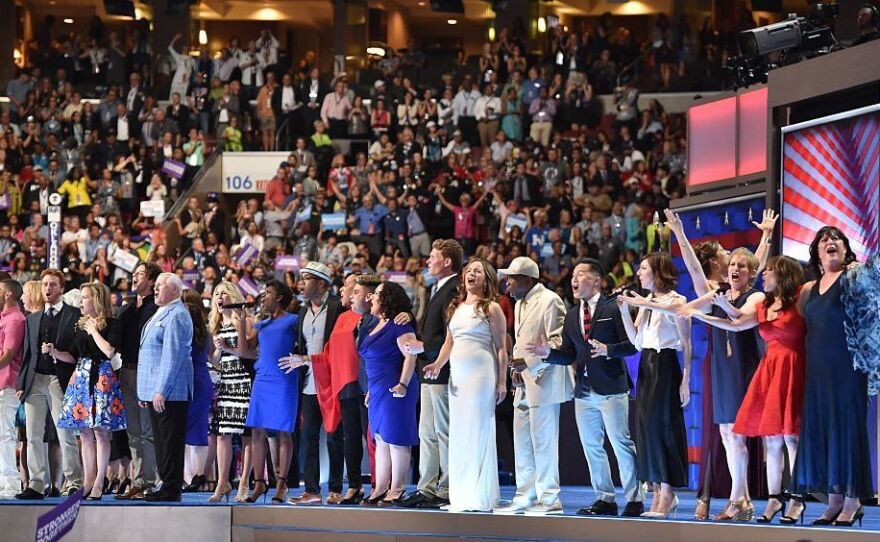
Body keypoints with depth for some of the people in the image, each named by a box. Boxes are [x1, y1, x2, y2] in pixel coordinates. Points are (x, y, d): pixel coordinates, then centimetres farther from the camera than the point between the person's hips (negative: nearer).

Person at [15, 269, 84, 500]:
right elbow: (27, 353, 16)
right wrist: (21, 383, 10)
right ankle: (35, 485, 8)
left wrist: (55, 352, -16)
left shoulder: (74, 315, 2)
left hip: (60, 381, -5)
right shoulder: (33, 319, 17)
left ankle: (74, 483, -1)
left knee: (66, 435, -5)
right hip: (34, 381, 5)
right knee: (33, 436, 4)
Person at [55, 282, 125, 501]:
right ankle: (88, 481, 10)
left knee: (101, 432, -5)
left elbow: (109, 351, -18)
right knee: (85, 435, 6)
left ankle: (99, 483, -2)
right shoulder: (80, 325, 14)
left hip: (101, 378, -7)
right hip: (81, 378, 7)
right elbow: (73, 357, 17)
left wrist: (93, 330, -9)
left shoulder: (110, 324, -5)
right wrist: (54, 352, 0)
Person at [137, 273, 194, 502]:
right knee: (160, 441, 12)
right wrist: (145, 392, 22)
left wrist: (162, 391, -22)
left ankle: (171, 489, -5)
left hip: (169, 393, -10)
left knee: (170, 441, -7)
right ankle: (166, 485, 17)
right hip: (155, 391, 10)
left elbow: (173, 356, -19)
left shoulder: (176, 315, -12)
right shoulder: (160, 314, 20)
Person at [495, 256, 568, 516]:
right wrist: (516, 369, 9)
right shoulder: (519, 304, 19)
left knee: (543, 442, -7)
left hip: (543, 384, -9)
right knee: (522, 443, 10)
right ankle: (525, 497, 16)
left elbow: (559, 342, -16)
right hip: (524, 385, 9)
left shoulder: (549, 301, -10)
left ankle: (549, 499, -1)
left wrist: (529, 362, -22)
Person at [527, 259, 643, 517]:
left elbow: (631, 345, -9)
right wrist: (548, 353, -5)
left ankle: (634, 499, 3)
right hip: (584, 390, 7)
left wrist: (608, 349, -24)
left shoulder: (614, 308, -4)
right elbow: (568, 354, 13)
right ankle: (605, 499, 19)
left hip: (611, 388, -7)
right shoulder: (572, 315, 15)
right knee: (591, 447, 10)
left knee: (622, 444, -5)